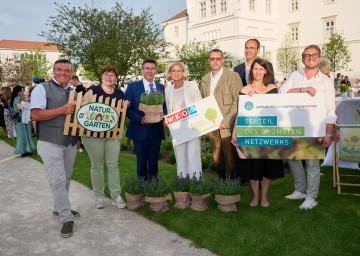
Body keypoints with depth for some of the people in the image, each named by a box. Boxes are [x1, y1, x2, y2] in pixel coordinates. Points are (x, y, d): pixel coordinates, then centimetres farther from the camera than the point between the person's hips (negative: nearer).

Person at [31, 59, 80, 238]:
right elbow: (35, 115, -15)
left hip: (71, 143, 6)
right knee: (58, 181, -6)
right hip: (51, 143, -6)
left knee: (66, 179, 16)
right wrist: (62, 110, -22)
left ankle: (59, 208, 35)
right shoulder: (42, 89, -6)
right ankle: (67, 218, 3)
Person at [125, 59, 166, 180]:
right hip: (140, 130, -3)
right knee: (141, 161, 7)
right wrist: (140, 119, -18)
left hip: (156, 130, 3)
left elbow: (165, 106, 12)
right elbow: (128, 108, -4)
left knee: (154, 160, 11)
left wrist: (163, 114, -11)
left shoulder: (162, 87, 10)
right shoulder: (132, 86, 0)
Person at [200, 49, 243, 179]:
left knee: (230, 159, -2)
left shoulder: (233, 76, -2)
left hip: (227, 126, -5)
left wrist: (226, 121, -15)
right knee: (217, 160, 10)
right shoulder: (205, 79, 14)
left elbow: (238, 102, -8)